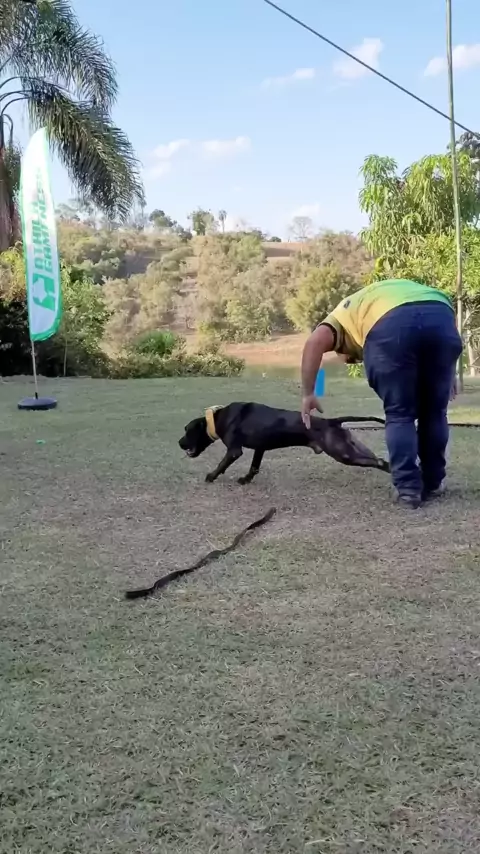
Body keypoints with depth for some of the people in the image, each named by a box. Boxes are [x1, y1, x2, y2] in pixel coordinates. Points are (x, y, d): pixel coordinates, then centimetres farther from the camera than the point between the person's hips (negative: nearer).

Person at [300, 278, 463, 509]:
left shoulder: (345, 312, 33)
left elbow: (316, 341, 11)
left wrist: (308, 394, 13)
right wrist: (447, 373, 30)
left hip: (388, 325, -3)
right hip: (440, 315, 4)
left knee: (399, 414, 13)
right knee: (434, 411, 19)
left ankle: (407, 487, 9)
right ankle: (433, 482, 28)